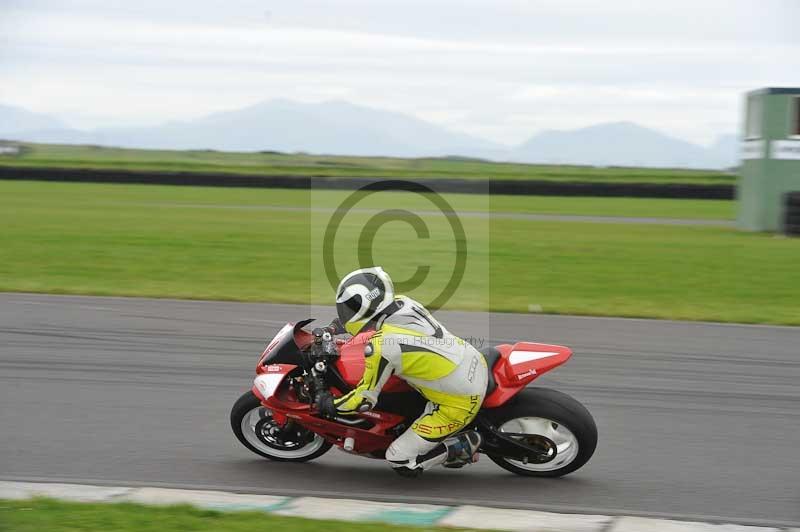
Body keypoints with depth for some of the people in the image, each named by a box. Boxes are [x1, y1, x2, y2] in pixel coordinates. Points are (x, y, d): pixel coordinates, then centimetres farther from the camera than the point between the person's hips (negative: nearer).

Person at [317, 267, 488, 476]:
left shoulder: (381, 347, -23)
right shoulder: (402, 302, -2)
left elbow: (366, 399, -12)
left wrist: (329, 405, 5)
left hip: (460, 403, -8)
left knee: (401, 461, -3)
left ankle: (464, 446, 5)